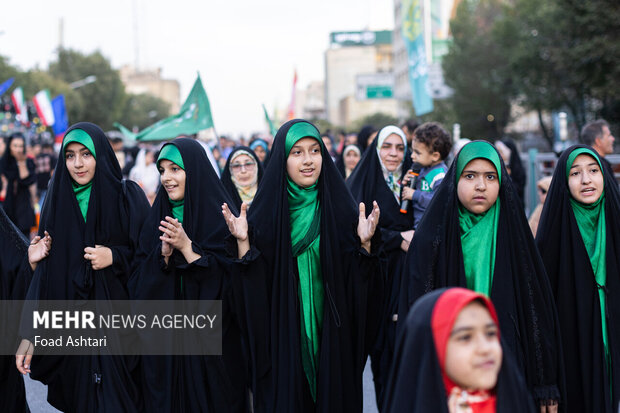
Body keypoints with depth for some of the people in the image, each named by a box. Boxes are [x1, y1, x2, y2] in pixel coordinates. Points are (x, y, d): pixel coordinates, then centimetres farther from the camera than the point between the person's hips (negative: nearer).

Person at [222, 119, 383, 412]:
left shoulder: (340, 207, 0)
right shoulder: (266, 210, 0)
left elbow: (358, 282, -1)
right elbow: (252, 284, -3)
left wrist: (365, 242, -17)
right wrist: (243, 241, -17)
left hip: (331, 336, 1)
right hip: (281, 338, 0)